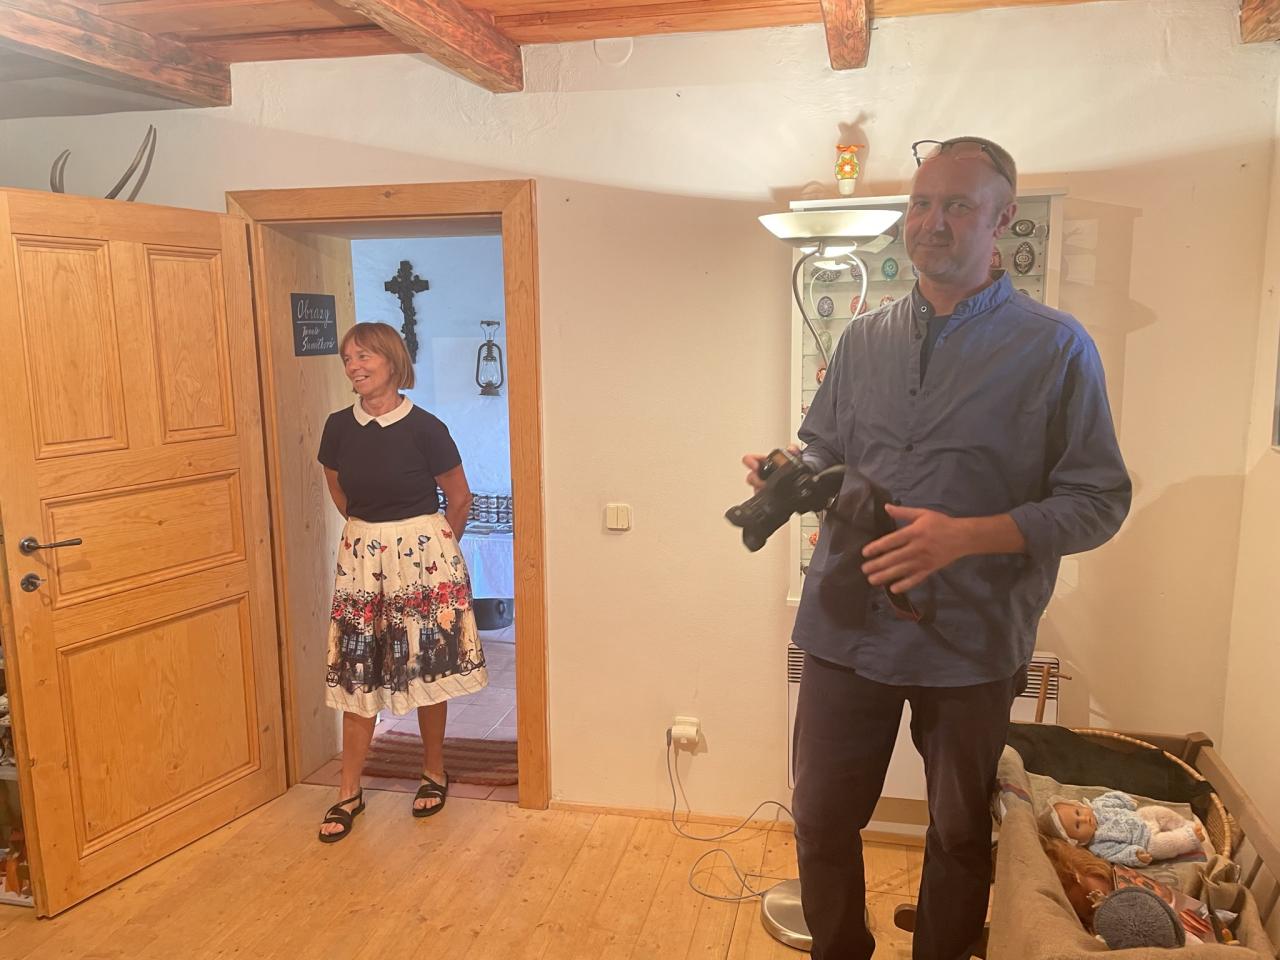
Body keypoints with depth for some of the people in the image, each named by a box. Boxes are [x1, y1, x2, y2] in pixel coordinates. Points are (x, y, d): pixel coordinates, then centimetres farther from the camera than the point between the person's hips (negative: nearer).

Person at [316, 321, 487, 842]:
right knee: (358, 675, 6)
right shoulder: (339, 427, 0)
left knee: (427, 670, 7)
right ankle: (349, 792, 19)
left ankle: (434, 772, 28)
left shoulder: (424, 428, -12)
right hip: (362, 559, 4)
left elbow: (460, 500, -1)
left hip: (423, 557, -3)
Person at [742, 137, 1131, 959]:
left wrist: (965, 537, -22)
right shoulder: (865, 339, 7)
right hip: (847, 626, 3)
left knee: (961, 835, 17)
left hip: (972, 641, -3)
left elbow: (1097, 502, -8)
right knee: (822, 824, 13)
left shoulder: (1056, 348, -6)